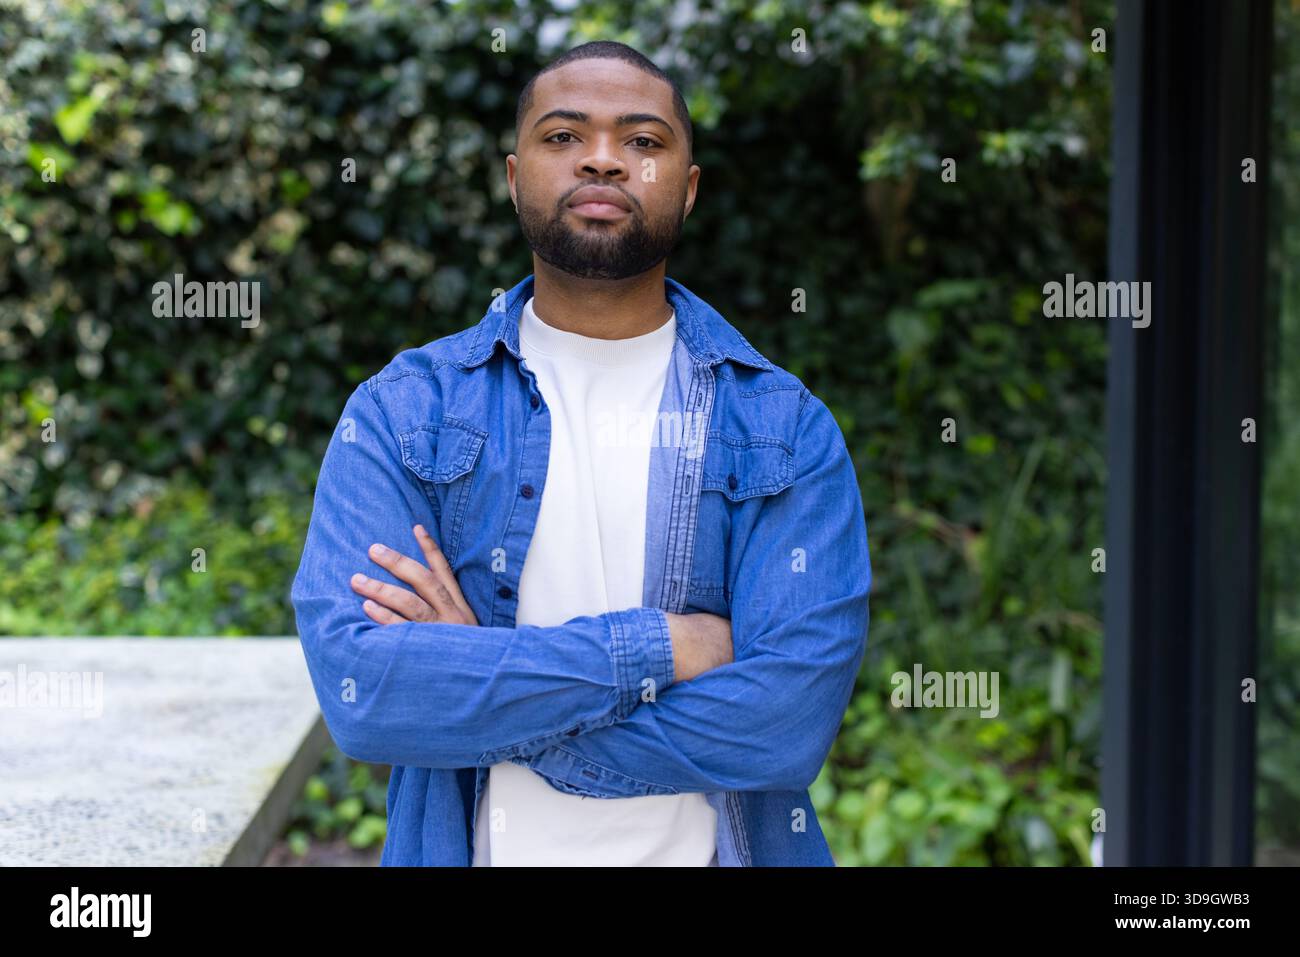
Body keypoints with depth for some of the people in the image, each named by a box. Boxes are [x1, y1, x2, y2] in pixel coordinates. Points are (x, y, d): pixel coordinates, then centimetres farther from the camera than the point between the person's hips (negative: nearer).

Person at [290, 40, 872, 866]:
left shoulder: (788, 428, -7)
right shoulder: (400, 412, -6)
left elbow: (790, 719, -19)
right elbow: (357, 685, -18)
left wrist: (478, 694, -19)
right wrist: (651, 648, -20)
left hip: (710, 848, 0)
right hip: (465, 847, 0)